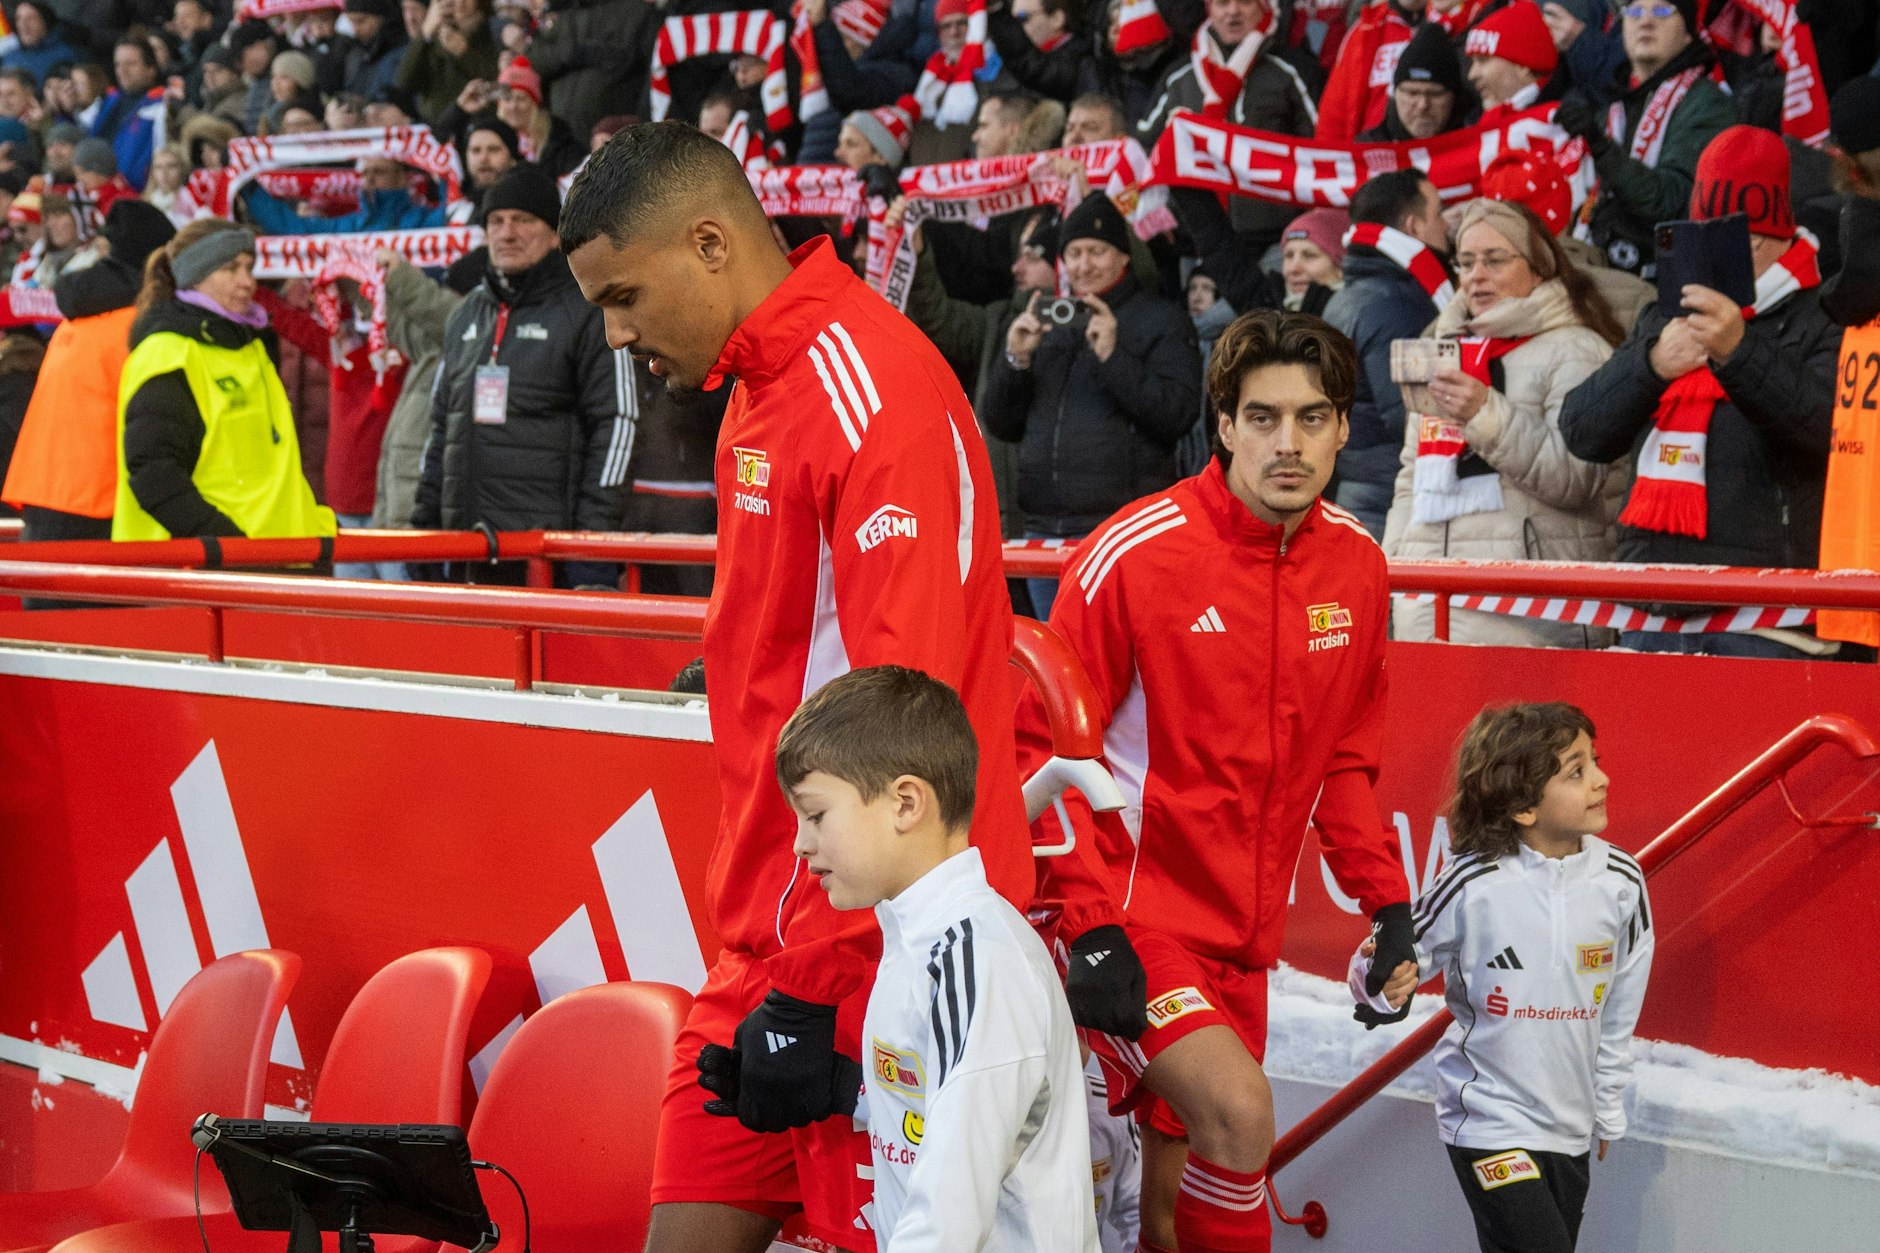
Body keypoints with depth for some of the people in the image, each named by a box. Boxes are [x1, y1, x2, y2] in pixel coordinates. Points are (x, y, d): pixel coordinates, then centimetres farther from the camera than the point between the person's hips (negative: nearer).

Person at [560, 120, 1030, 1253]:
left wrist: (812, 985, -19)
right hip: (768, 945, 9)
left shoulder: (870, 390, -15)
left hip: (867, 953, -9)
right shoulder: (762, 388, 15)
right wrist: (770, 956, 19)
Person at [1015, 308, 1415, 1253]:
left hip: (1238, 938, 6)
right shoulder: (1135, 553, -14)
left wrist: (1385, 900, 7)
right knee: (1238, 1110, -25)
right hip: (1130, 915, -6)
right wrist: (1089, 923, -18)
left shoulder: (1358, 567, 4)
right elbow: (1046, 746, -11)